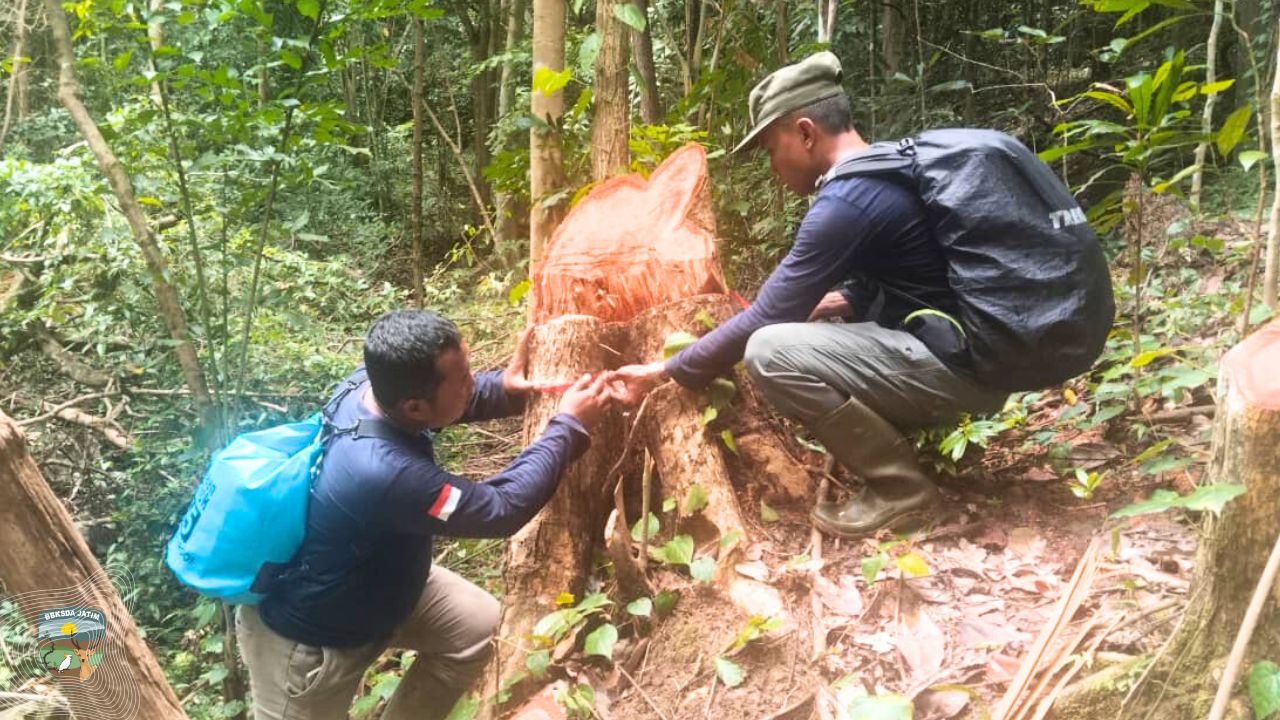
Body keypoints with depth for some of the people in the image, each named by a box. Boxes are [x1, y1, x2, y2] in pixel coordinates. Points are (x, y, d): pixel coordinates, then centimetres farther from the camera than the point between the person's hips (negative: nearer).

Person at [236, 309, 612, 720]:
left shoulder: (371, 383, -20)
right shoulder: (384, 473, -43)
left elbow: (455, 400, 4)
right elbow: (502, 509, -30)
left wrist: (504, 387, -15)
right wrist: (569, 426, -22)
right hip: (306, 638, -8)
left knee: (478, 624, 13)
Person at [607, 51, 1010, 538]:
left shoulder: (846, 203, -20)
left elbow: (761, 321, -16)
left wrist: (662, 373, -7)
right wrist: (837, 301, 10)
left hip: (965, 365, -10)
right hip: (965, 348, 10)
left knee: (771, 351, -24)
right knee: (797, 329, 21)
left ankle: (900, 487, -7)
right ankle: (912, 436, 14)